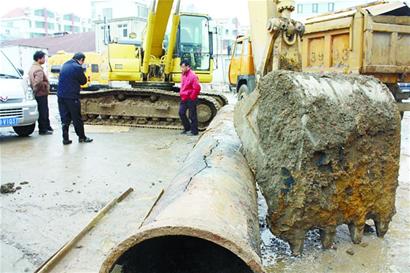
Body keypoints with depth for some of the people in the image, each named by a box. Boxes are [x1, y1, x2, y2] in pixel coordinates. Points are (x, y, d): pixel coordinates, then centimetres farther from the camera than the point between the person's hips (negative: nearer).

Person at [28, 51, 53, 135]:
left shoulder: (33, 68, 14)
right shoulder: (39, 70, -19)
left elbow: (32, 81, 18)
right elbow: (38, 83, -31)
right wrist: (46, 85, -16)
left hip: (38, 93, 10)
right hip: (41, 94, -10)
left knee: (45, 112, 19)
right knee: (43, 112, -2)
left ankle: (47, 127, 29)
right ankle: (42, 129, 4)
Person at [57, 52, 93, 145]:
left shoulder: (65, 65, 13)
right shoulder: (77, 67, -12)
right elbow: (83, 81, -4)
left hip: (61, 95, 7)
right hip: (72, 97, -7)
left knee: (65, 118, 9)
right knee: (77, 118, 5)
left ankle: (65, 138, 10)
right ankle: (82, 137, 17)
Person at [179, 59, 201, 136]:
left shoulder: (192, 76, -18)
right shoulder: (183, 75, 10)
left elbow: (197, 88, -23)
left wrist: (192, 97, -16)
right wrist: (181, 94, 16)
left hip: (191, 99, -9)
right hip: (184, 99, 9)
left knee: (192, 115, 0)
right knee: (181, 113, 10)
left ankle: (194, 131, 11)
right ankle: (187, 128, 25)